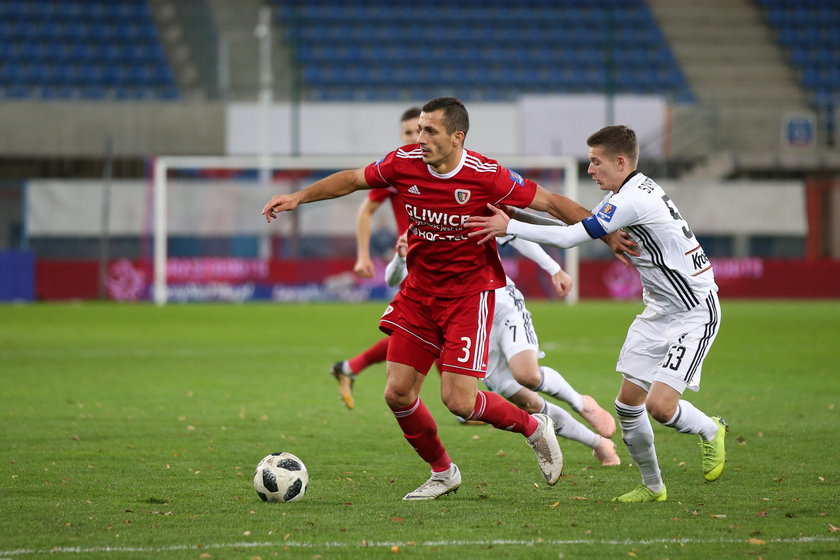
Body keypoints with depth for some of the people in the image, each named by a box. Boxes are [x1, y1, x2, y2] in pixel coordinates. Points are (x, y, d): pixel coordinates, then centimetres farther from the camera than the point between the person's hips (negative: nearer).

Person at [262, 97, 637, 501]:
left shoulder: (485, 176, -19)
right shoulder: (404, 163, -8)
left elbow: (549, 202, -10)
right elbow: (353, 179, 10)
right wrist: (298, 197, 8)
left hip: (469, 293, -5)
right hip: (419, 290, 5)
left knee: (459, 400, -14)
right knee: (398, 393, -1)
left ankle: (534, 427, 15)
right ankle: (442, 474, 23)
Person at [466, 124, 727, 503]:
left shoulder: (633, 199, -24)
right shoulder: (624, 194, 7)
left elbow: (570, 238, -24)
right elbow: (582, 222, 18)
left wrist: (510, 226, -20)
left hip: (694, 314, -10)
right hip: (659, 311, 10)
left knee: (660, 405, -17)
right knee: (628, 401, 5)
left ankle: (710, 431, 14)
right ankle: (652, 486, 19)